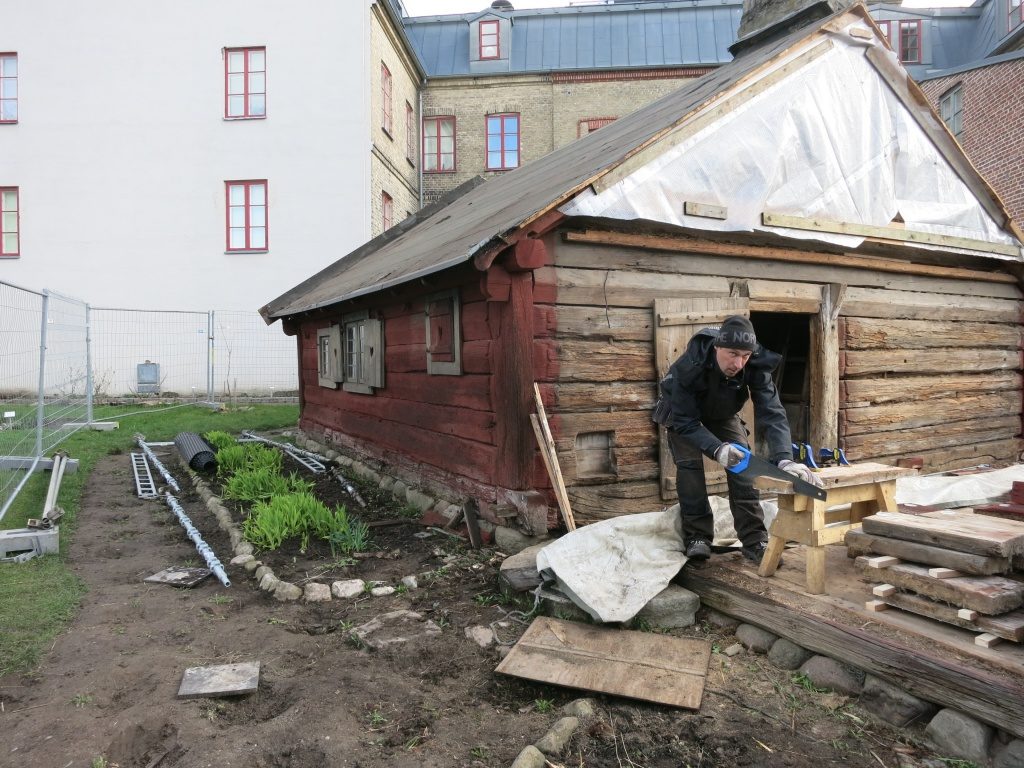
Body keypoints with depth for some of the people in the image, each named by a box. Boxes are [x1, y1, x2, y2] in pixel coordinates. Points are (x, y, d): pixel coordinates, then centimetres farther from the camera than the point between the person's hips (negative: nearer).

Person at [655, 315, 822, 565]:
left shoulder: (756, 367, -33)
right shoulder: (688, 366, -41)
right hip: (682, 412, -2)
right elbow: (685, 421, -36)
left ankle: (754, 541, -5)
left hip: (723, 414, 3)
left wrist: (784, 458, -54)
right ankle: (696, 536, -6)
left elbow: (771, 413, -39)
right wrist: (717, 449, -51)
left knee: (742, 464, -10)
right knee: (689, 463, -19)